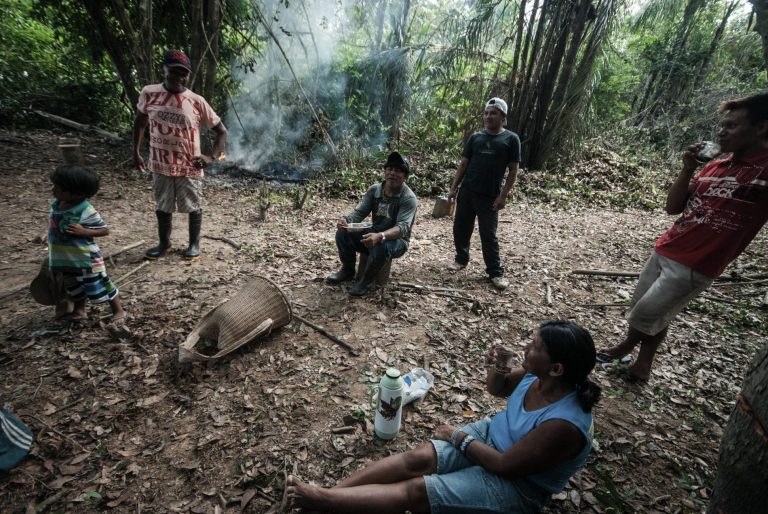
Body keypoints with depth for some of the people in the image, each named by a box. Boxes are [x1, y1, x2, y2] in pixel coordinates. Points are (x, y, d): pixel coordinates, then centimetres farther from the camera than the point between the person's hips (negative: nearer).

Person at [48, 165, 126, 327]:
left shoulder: (87, 212, -25)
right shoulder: (56, 204, -2)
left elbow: (105, 230, -17)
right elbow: (55, 228, 13)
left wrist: (83, 231, -32)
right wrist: (54, 253, 17)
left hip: (86, 259, -7)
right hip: (65, 259, 8)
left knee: (100, 287, 4)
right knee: (73, 288, 25)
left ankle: (118, 311, 20)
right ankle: (79, 311, 44)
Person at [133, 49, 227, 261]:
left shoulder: (197, 102, -9)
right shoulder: (149, 94, -2)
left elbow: (221, 130, -3)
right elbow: (139, 122, 14)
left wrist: (212, 157, -14)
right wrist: (136, 152, 11)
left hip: (189, 167, -2)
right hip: (160, 165, 3)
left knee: (193, 207, 9)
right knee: (162, 207, 15)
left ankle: (194, 244, 28)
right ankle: (164, 243, 33)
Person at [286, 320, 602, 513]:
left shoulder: (563, 424, -33)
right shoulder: (538, 375, -11)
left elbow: (504, 465, -25)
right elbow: (496, 390, 7)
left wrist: (458, 437, -13)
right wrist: (497, 370, -17)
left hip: (515, 483, -6)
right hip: (491, 435, 7)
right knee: (418, 458, -13)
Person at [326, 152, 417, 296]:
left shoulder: (409, 198, -20)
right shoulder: (374, 189, -3)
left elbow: (402, 227, -32)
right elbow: (359, 212, -6)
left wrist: (380, 236, -51)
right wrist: (346, 220, -30)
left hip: (397, 240, -5)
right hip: (375, 233, 5)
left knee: (380, 247, -38)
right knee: (342, 233, -15)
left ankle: (368, 279, -8)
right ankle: (348, 270, 9)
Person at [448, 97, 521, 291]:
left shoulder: (511, 139, -1)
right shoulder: (476, 137, 8)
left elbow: (513, 170, -3)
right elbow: (463, 164, 10)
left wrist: (503, 195, -11)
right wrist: (453, 188, 3)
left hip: (490, 196, -4)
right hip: (467, 191, 4)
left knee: (488, 235, -2)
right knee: (460, 228, 10)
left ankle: (496, 272, 9)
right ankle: (461, 259, 31)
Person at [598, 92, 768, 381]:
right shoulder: (714, 166, 9)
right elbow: (673, 207, 7)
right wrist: (688, 169, -4)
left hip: (694, 267, -6)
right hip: (664, 251, 6)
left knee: (646, 315, 3)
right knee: (648, 313, 14)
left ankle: (624, 349, 31)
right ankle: (643, 364, 34)